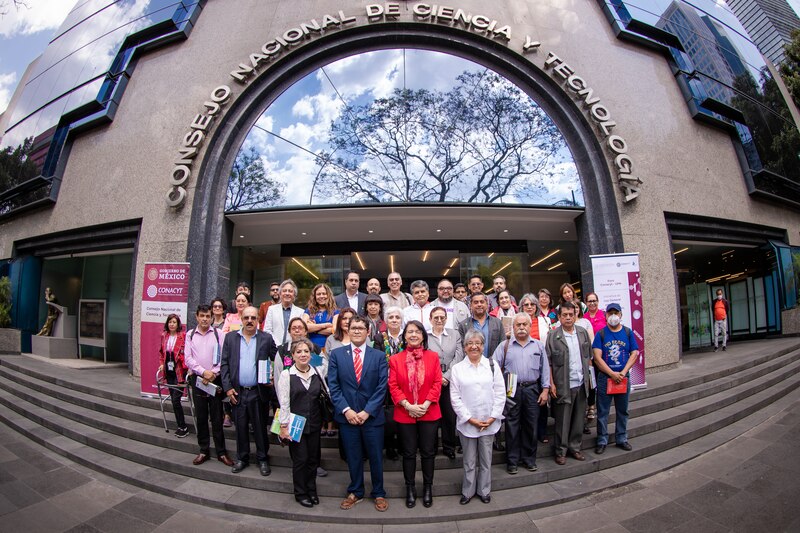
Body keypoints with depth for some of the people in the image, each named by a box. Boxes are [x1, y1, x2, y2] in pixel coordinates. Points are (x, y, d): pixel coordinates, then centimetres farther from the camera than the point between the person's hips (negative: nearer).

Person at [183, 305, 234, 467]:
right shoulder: (190, 334, 3)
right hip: (197, 379, 2)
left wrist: (213, 374, -13)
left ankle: (221, 452, 15)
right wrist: (203, 372, -11)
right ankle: (204, 450, 27)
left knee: (217, 418, 4)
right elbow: (188, 358, -1)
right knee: (201, 417, 12)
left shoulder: (218, 334, -3)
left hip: (215, 379, -2)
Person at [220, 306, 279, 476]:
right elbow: (224, 364, 2)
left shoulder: (266, 338, -3)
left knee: (260, 427, 10)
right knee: (240, 427, 15)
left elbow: (278, 360, 2)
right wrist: (227, 387, -4)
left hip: (258, 392, -2)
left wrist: (274, 378, -12)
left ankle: (263, 459, 28)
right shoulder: (230, 338, 3)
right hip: (237, 392, 2)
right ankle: (242, 458, 34)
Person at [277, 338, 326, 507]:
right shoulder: (286, 374, -10)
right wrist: (284, 426, -9)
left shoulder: (318, 373, 0)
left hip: (314, 424, 3)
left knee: (313, 458, 13)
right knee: (300, 459, 7)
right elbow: (284, 403, -9)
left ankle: (311, 490, 34)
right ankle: (301, 493, 29)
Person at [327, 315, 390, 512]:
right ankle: (355, 492, 36)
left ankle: (379, 494, 33)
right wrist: (346, 410, -12)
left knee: (376, 457, 11)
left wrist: (367, 411, -12)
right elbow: (333, 386, -3)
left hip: (372, 415, 0)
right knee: (353, 457, 15)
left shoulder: (379, 356, -2)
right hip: (346, 415, 1)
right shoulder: (336, 354, 0)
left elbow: (382, 387, -6)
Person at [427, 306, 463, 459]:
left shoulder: (454, 334, 7)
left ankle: (449, 446, 27)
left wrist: (446, 376, -9)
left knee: (450, 415, 8)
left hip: (450, 382, 2)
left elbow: (459, 356, -1)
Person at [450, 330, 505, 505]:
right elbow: (455, 397, -4)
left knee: (486, 459, 15)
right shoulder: (457, 368, -4)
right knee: (469, 461, 12)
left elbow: (500, 393, -1)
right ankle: (468, 491, 31)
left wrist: (492, 417, -7)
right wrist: (470, 419, -9)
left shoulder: (492, 365, -1)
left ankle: (484, 490, 34)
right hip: (467, 423, -1)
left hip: (489, 422, 1)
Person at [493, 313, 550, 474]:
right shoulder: (504, 346, 1)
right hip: (511, 390, -2)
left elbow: (545, 369, 9)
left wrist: (545, 390, 4)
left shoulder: (539, 345, 8)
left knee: (531, 425, 11)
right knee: (512, 426, 5)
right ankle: (512, 461, 19)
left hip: (532, 390, 2)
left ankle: (529, 459, 28)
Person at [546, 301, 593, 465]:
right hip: (563, 385, -4)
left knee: (578, 419, 14)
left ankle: (575, 447, 30)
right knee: (562, 421, 6)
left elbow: (589, 356, 13)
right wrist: (551, 384, -11)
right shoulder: (553, 336, -9)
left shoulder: (583, 332, 5)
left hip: (581, 384, 4)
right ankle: (561, 451, 20)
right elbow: (548, 362, -8)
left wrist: (588, 376, 8)